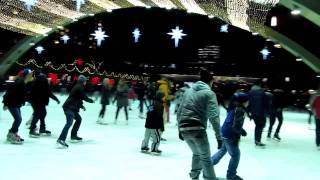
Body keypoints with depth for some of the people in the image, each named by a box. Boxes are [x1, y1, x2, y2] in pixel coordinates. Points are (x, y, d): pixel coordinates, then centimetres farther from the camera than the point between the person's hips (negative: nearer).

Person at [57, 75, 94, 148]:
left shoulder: (77, 87, 20)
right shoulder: (80, 87, -10)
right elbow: (84, 97, -9)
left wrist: (81, 106, 23)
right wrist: (91, 100, 9)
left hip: (72, 107, 11)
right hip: (69, 107, -11)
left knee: (78, 119, 24)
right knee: (69, 122, -22)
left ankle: (73, 135, 31)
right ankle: (61, 139, -33)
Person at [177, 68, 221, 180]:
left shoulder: (188, 91, 17)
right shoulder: (209, 93, -1)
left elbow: (179, 112, 18)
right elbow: (214, 116, -11)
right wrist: (219, 136, -9)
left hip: (184, 129, 6)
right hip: (197, 129, -6)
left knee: (196, 153, 26)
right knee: (205, 158, 9)